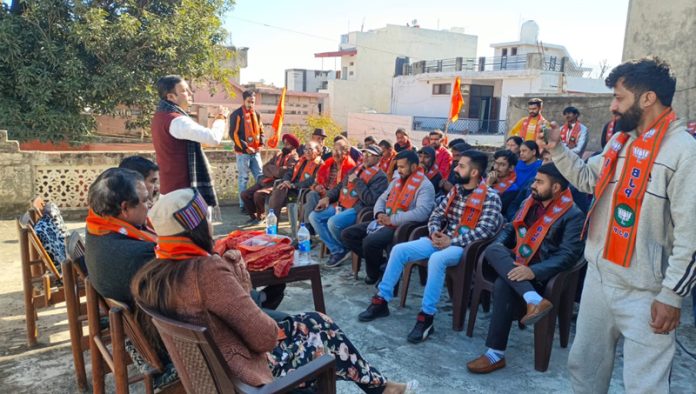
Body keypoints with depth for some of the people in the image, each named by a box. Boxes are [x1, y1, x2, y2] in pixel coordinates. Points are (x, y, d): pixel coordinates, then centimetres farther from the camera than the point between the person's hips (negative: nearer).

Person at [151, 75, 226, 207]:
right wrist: (220, 119, -7)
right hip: (183, 189, -10)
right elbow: (214, 138, -27)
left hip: (169, 187, 10)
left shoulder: (160, 117, 12)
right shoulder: (177, 121, -21)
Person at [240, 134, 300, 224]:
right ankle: (253, 216, 12)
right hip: (265, 181, 8)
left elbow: (281, 173, -18)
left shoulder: (294, 158, -6)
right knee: (245, 194, -5)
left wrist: (270, 167, -1)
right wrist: (274, 171, -8)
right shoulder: (278, 154, 19)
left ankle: (260, 217, -6)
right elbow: (264, 168, 13)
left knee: (258, 194, -29)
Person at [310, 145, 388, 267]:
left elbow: (370, 199, -19)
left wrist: (357, 181, -15)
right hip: (341, 205, 9)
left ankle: (345, 248, 1)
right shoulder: (356, 169, 19)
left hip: (358, 209, -9)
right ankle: (337, 250, -5)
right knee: (314, 216, -4)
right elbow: (340, 185, 26)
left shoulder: (380, 177, -6)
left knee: (333, 222, -32)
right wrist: (328, 197, 9)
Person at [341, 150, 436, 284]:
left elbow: (421, 213, -24)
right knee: (347, 234, -2)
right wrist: (379, 213, -4)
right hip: (383, 222, 9)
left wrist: (392, 219, -21)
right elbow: (382, 199, 21)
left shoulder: (425, 186, -9)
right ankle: (379, 261, 4)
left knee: (369, 242, -32)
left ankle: (374, 273, -1)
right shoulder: (396, 181, 17)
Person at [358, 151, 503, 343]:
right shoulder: (455, 190, 14)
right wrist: (435, 232, -7)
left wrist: (453, 241, -20)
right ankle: (381, 300, -2)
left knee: (436, 259, -39)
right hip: (442, 239, 7)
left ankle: (426, 317, -29)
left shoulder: (490, 197, -7)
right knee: (399, 250, -11)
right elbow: (436, 215, 15)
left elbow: (484, 231, -17)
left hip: (464, 246, -7)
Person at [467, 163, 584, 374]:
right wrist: (498, 246, -2)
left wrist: (533, 271, -31)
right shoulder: (530, 202, 13)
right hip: (516, 262, 6)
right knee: (493, 250, -27)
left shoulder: (573, 215, -8)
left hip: (542, 273, -6)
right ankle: (534, 300, -40)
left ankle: (496, 354, -24)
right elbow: (510, 228, 21)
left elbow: (569, 255, -17)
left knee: (504, 285, -33)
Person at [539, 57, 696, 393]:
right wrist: (556, 148, 11)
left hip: (644, 292, -7)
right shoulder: (619, 140, 8)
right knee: (584, 365, 21)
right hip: (598, 277, 7)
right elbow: (587, 179, 23)